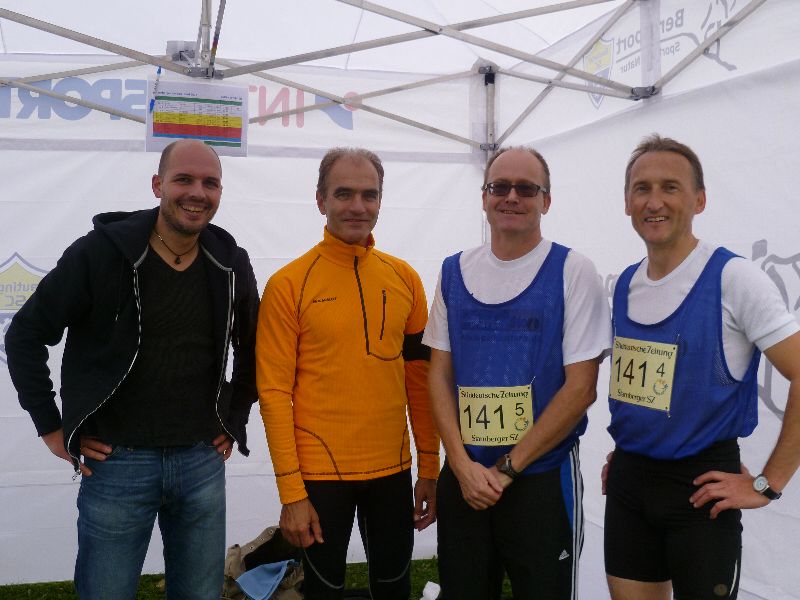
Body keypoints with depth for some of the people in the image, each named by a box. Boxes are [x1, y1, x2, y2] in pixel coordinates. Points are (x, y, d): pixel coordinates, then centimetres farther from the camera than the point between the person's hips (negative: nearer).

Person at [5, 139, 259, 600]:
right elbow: (26, 334, -4)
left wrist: (235, 420, 11)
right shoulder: (101, 252, -9)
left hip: (203, 462, 4)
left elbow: (252, 350, 18)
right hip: (117, 463, -3)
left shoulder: (232, 264, 3)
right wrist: (52, 428, -5)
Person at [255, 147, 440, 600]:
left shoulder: (404, 278, 3)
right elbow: (275, 392, -9)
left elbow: (420, 378, 7)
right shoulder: (289, 284, -8)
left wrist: (430, 468, 6)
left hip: (393, 470, 4)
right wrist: (291, 491, -12)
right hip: (320, 474, -3)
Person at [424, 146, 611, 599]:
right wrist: (463, 465, -6)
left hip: (543, 480, -3)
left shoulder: (573, 271, -7)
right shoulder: (455, 272, 5)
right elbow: (440, 375, 6)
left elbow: (581, 388, -11)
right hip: (463, 476, 3)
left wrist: (507, 468, -11)